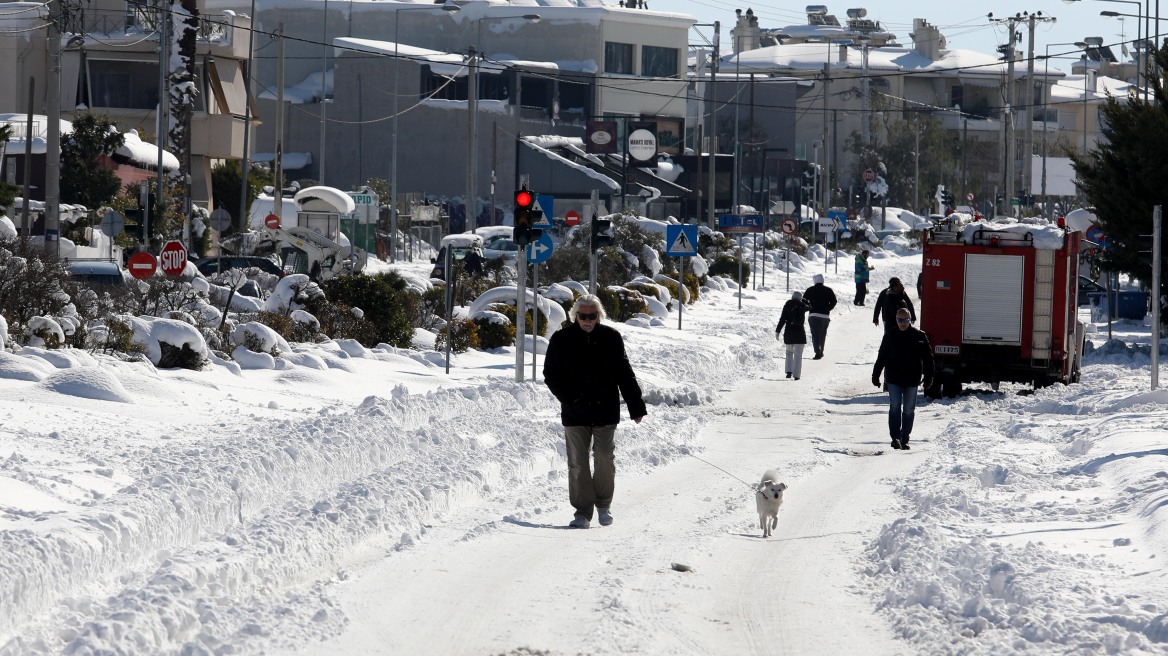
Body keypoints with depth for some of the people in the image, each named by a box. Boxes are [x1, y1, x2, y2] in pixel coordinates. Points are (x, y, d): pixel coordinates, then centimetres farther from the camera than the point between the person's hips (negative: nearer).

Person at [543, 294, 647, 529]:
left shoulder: (611, 338, 2)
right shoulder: (561, 340, 0)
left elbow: (625, 374, 7)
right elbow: (551, 375, 4)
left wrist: (636, 406, 4)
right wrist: (570, 398, -10)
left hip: (605, 411, 0)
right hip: (575, 413, 0)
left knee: (605, 458, -3)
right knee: (578, 463, 0)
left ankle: (603, 504, 18)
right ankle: (582, 511, 8)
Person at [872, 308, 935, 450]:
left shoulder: (919, 336, 0)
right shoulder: (890, 336, 4)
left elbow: (927, 358, 3)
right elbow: (881, 357, 10)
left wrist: (928, 377, -3)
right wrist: (875, 375, 9)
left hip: (911, 380, 0)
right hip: (893, 380, 0)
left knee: (909, 410, 6)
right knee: (895, 407, -10)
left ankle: (904, 439, 14)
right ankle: (896, 437, -14)